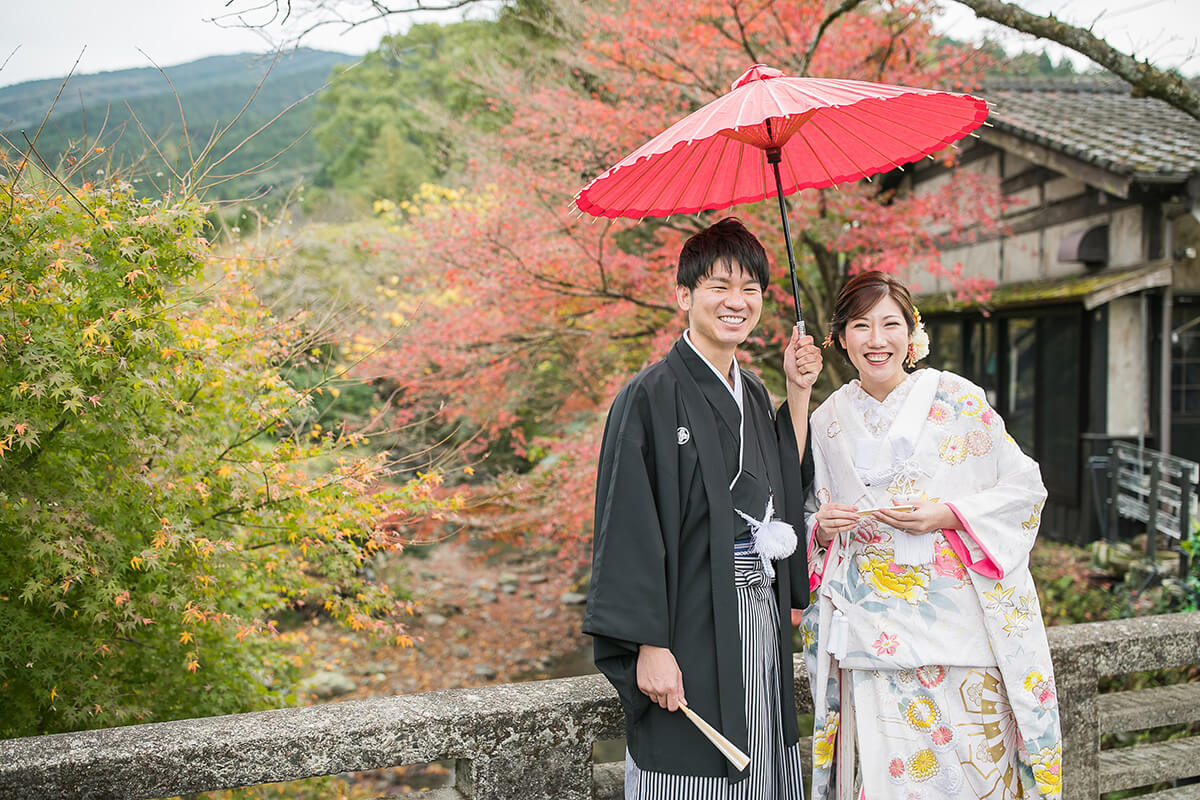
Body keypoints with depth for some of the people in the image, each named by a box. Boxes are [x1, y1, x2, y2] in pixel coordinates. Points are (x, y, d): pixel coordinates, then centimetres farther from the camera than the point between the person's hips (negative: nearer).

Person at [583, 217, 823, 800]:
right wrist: (650, 645, -19)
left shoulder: (751, 394, 12)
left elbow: (788, 492, 13)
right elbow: (630, 528, -15)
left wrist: (799, 391, 9)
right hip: (692, 636, -7)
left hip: (762, 630, 7)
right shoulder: (651, 396, -11)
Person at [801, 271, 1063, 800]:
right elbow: (811, 514, 19)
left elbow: (1024, 487, 1)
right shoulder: (827, 422, 9)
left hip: (956, 620, -2)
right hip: (870, 632, 2)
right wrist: (821, 528, -4)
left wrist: (947, 514, -12)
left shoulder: (957, 400, 0)